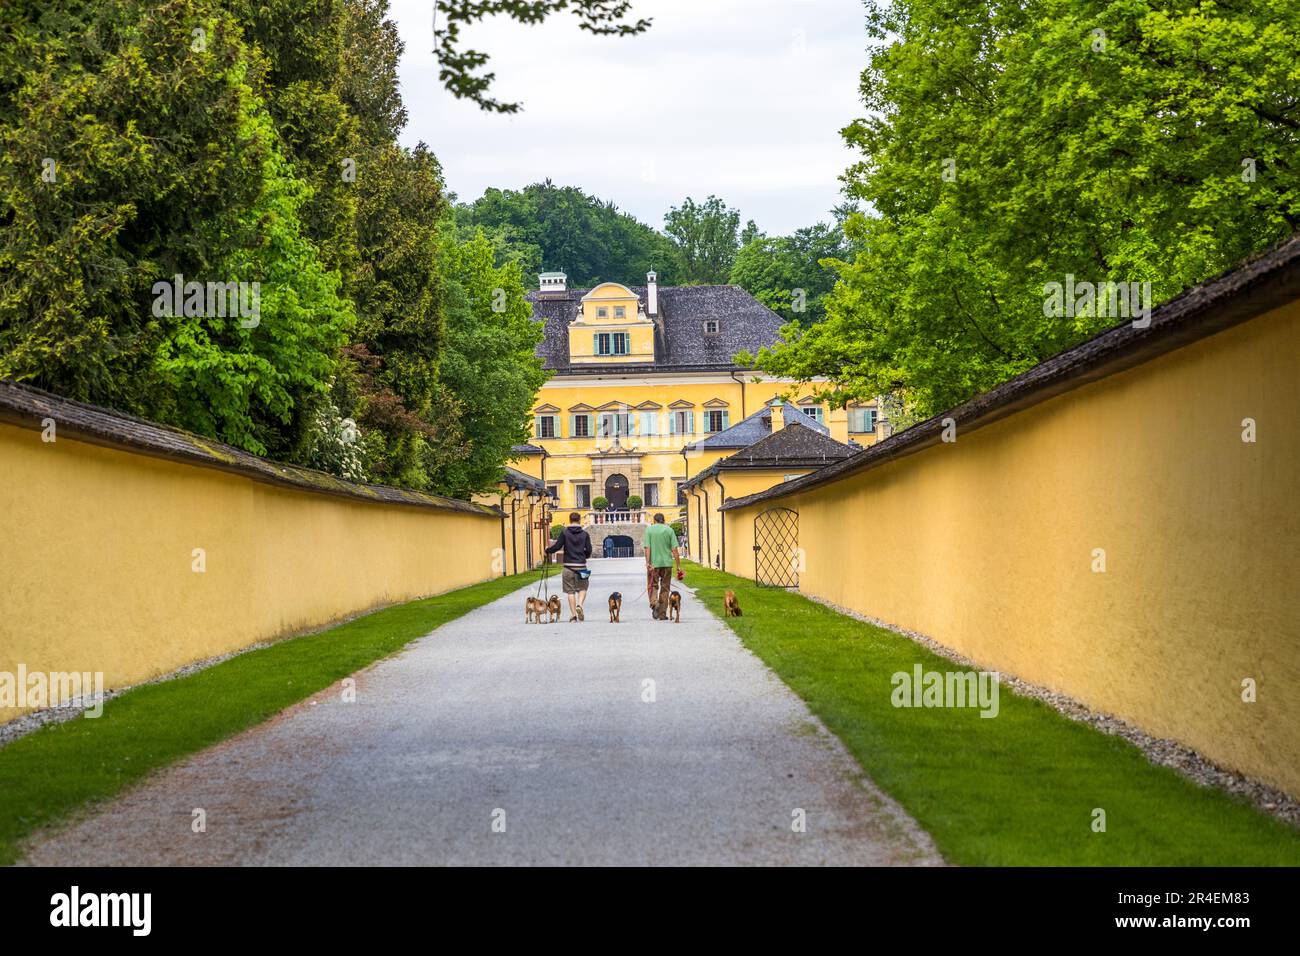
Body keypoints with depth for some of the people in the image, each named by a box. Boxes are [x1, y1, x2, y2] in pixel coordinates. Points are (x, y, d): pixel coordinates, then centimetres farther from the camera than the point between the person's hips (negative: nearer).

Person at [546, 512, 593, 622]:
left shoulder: (564, 533, -2)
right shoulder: (585, 534, 2)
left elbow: (557, 546, -7)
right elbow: (589, 551, 0)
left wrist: (547, 551, 11)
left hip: (569, 566, 0)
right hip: (581, 566, 0)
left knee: (570, 591, 5)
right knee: (582, 588, 14)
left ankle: (573, 615, 3)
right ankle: (579, 605, -13)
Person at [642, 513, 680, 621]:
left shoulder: (649, 529, 0)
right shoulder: (669, 530, 3)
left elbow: (647, 548, -9)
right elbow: (675, 550, -2)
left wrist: (648, 563, -11)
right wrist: (678, 566, 0)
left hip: (654, 563, -1)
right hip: (667, 563, 1)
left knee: (653, 585, 10)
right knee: (665, 588, 10)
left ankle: (654, 603, -19)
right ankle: (662, 613, 10)